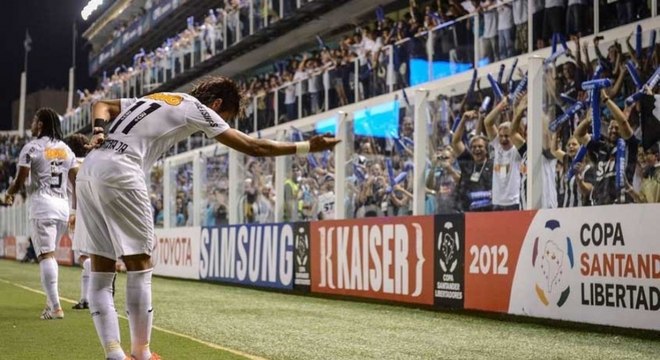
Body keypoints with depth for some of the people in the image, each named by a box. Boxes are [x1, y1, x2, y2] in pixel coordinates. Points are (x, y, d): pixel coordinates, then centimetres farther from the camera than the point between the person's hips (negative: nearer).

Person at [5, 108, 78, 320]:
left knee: (45, 255, -8)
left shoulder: (32, 147, -3)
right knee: (50, 254, 16)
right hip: (63, 206, 6)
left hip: (42, 205, -6)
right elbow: (76, 182, 13)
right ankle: (51, 303, 14)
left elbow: (19, 182, -4)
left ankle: (55, 307, -14)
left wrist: (9, 194, 17)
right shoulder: (66, 149, 13)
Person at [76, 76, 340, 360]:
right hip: (119, 174, -9)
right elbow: (252, 147, 6)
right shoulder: (197, 108, 5)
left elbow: (101, 106, 24)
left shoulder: (155, 98, 27)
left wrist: (100, 132, 5)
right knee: (139, 267, 0)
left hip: (89, 169, 9)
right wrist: (307, 147, 13)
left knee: (101, 273, 6)